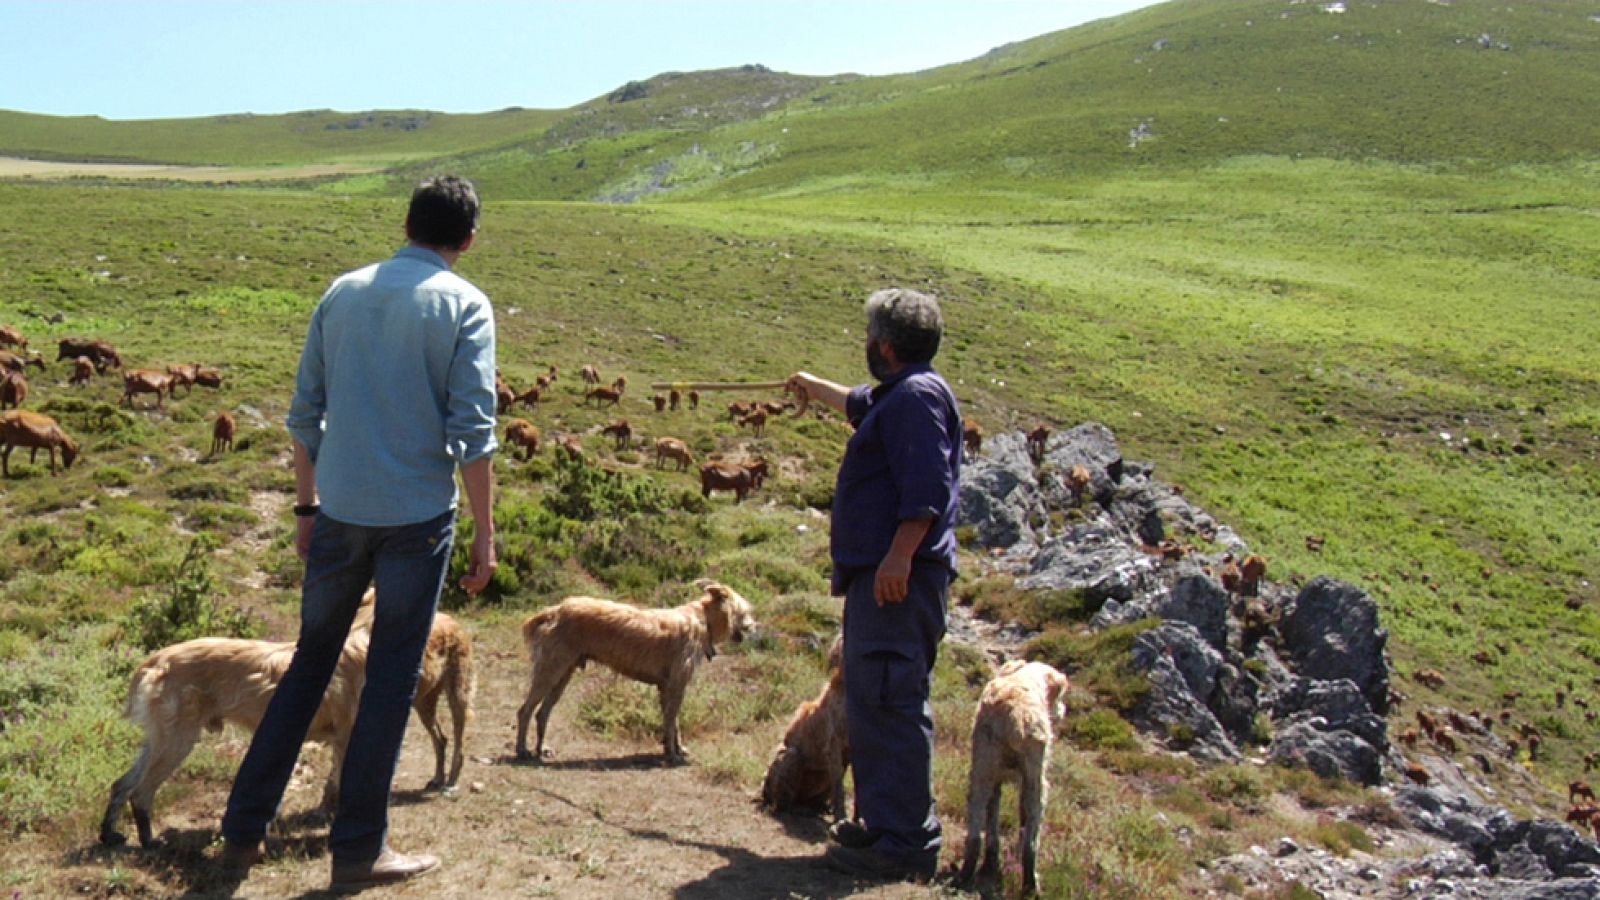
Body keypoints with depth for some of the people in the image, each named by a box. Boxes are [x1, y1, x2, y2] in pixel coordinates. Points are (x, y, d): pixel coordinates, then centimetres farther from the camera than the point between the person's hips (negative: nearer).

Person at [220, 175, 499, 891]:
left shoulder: (342, 294, 9)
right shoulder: (464, 305, -4)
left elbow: (304, 414, 10)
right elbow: (473, 430, -11)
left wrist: (306, 507, 19)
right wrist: (484, 532, -5)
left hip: (339, 511, 4)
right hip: (418, 515, -4)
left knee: (309, 665, 17)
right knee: (391, 681, 6)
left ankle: (243, 829, 24)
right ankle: (358, 848, 15)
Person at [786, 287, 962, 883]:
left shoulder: (919, 395, -12)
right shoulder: (893, 396, 21)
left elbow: (928, 488, -23)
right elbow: (857, 404, 46)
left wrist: (899, 556, -28)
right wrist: (811, 385, 61)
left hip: (898, 578, -11)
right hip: (876, 573, 11)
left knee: (890, 703, -11)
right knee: (869, 699, 16)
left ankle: (905, 844, -7)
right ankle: (881, 821, 25)